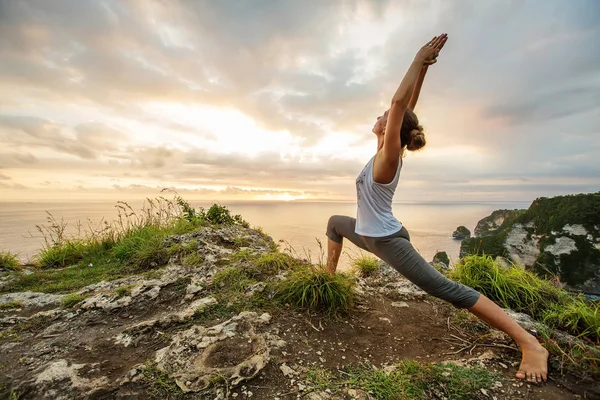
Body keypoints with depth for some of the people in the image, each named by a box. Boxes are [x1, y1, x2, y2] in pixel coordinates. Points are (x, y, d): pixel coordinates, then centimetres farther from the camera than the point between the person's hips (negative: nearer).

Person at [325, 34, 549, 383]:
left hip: (387, 240, -9)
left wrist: (420, 61, -17)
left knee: (446, 288, -11)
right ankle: (330, 273, 37)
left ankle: (531, 344, 1)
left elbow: (399, 103, -28)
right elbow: (406, 108, 5)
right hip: (368, 234, 9)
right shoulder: (391, 153, 2)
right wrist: (423, 66, 11)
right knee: (335, 222, 28)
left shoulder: (387, 157, -20)